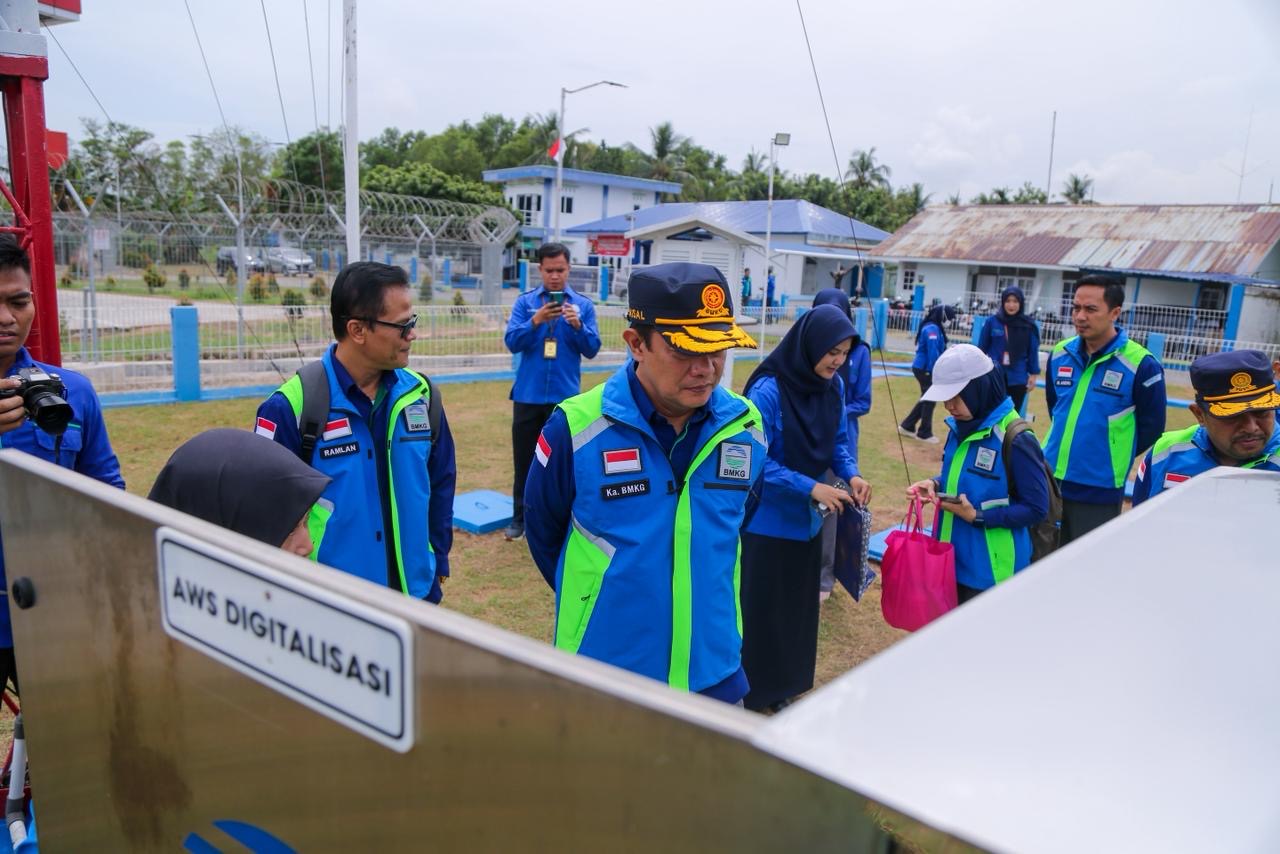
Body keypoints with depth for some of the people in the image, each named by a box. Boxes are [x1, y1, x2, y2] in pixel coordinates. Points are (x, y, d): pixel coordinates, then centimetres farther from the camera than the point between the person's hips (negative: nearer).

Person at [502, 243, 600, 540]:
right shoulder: (525, 301, 2)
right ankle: (520, 518, 21)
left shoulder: (583, 304, 2)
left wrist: (577, 325, -20)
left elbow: (592, 349, -2)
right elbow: (512, 342, -7)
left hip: (565, 397, -1)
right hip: (528, 395, 1)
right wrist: (536, 321, -23)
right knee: (524, 459, 9)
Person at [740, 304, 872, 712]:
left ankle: (781, 687, 35)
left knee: (796, 607, 18)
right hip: (765, 521, -7)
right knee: (758, 609, 4)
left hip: (807, 520, 7)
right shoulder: (768, 390, -23)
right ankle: (747, 692, 21)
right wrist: (811, 487, -26)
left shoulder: (834, 386, -2)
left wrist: (851, 474, -10)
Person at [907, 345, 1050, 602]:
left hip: (991, 570, -7)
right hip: (953, 559, 7)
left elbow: (1036, 509, -17)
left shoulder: (1016, 440, -19)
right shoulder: (960, 428, 4)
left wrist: (977, 516, -23)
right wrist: (936, 485, -4)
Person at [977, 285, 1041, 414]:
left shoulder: (1029, 326, -2)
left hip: (1017, 380, 1)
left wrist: (1033, 375, 1)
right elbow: (982, 348, 2)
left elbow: (1033, 352, 4)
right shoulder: (992, 322, -4)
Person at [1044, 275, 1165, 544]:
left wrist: (1115, 457, 1)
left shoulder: (1140, 364, -12)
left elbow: (1151, 427, -4)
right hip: (1050, 481, 5)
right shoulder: (1060, 354, 3)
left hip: (1099, 492, -5)